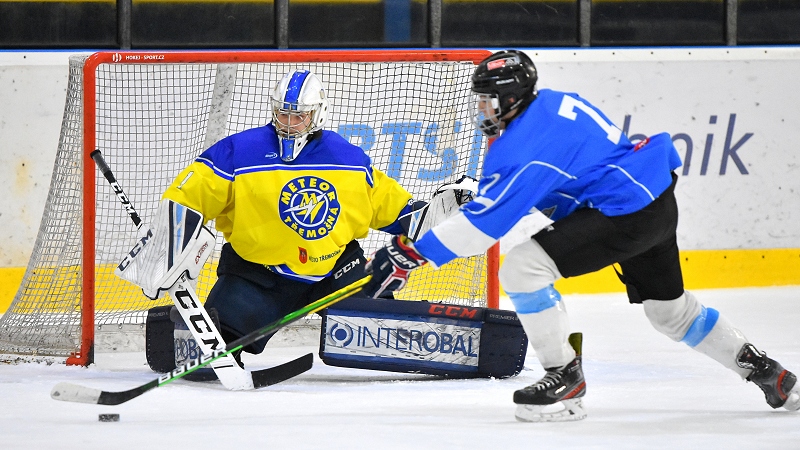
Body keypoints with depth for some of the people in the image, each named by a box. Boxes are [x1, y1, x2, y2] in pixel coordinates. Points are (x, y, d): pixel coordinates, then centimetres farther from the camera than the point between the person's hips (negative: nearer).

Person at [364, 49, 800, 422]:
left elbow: (484, 220, -22)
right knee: (670, 308, 27)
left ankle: (564, 376, -5)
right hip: (658, 202, 11)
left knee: (522, 267, -15)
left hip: (628, 213, -11)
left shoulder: (524, 145, -18)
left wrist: (410, 254, -22)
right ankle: (762, 368, 38)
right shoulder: (551, 103, 10)